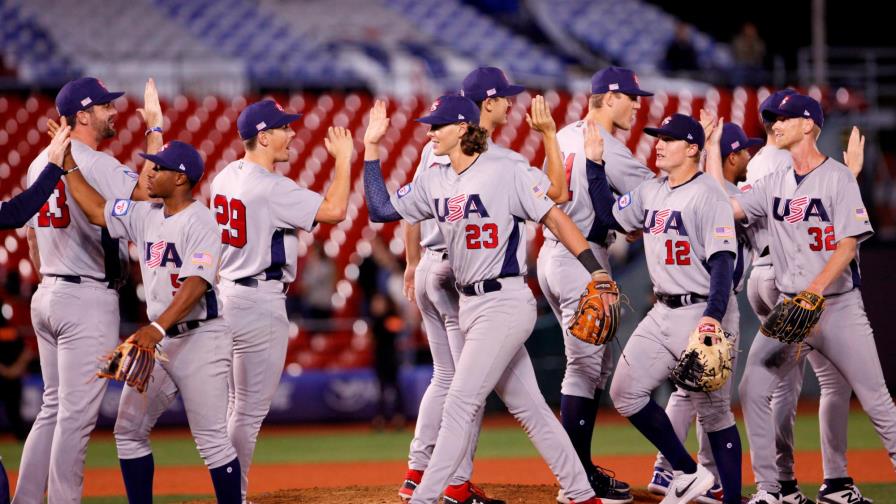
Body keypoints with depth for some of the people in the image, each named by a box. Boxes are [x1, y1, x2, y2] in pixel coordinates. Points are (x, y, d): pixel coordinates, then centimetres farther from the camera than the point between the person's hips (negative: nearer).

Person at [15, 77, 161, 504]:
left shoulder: (40, 163, 13)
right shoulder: (94, 164, -14)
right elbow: (148, 191, -24)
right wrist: (155, 128, -16)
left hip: (47, 295, 9)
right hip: (88, 298, -9)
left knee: (54, 407, 14)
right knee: (77, 414, -6)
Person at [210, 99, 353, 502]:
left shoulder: (225, 178, 9)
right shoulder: (271, 188, -19)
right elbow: (333, 211, -25)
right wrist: (344, 158, -13)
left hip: (226, 294, 9)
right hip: (260, 302, -9)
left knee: (238, 407, 16)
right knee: (251, 410, -3)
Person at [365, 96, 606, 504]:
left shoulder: (507, 169, -11)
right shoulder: (434, 183, 10)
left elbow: (555, 218, -11)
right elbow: (381, 210, 13)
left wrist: (596, 271, -19)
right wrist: (371, 148, 9)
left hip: (505, 304, -8)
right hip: (470, 306, 8)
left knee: (460, 405, -10)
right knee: (527, 407, 10)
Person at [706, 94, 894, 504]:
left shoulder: (838, 177, -7)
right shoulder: (773, 184, 11)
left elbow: (849, 244, -13)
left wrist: (815, 289, -26)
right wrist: (712, 147, 7)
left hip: (839, 305, -5)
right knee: (752, 391, -5)